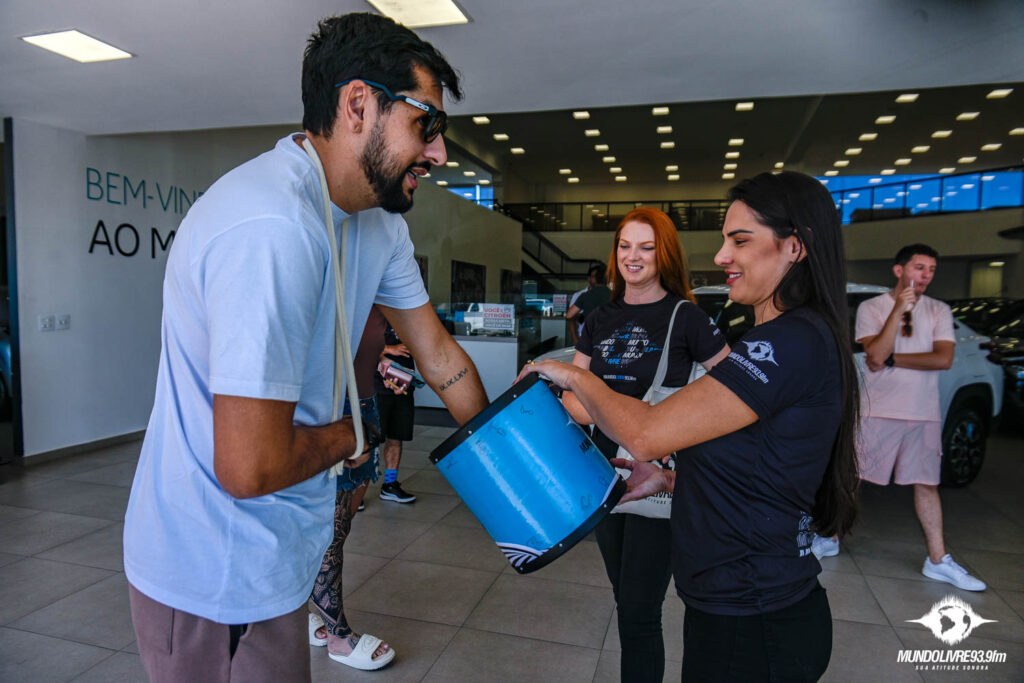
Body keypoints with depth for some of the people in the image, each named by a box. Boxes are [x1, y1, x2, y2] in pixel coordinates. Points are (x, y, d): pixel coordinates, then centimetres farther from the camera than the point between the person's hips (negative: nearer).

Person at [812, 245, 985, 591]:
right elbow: (876, 355, -17)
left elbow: (944, 359, -9)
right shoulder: (871, 308, -3)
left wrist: (892, 359, -11)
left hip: (924, 415, 3)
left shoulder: (939, 311, 5)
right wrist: (899, 309, -19)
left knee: (927, 484, 9)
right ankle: (830, 539, 20)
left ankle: (938, 560, 20)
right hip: (878, 410, -2)